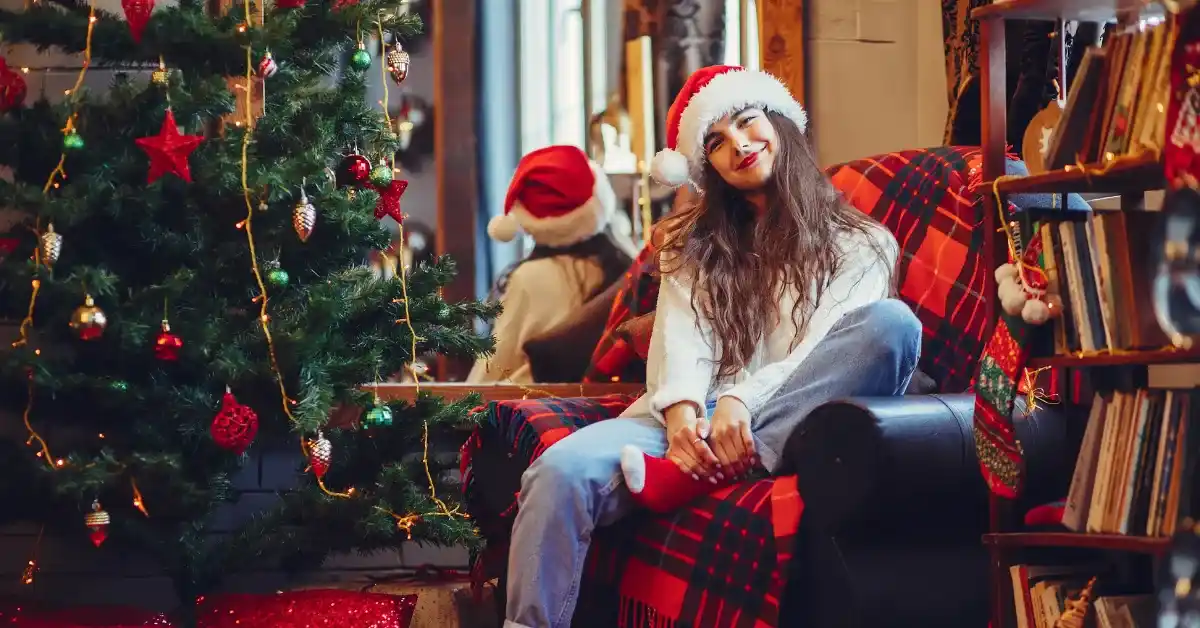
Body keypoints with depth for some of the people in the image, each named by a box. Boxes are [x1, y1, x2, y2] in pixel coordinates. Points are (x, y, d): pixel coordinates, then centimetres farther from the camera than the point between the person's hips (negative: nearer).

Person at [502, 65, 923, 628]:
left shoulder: (859, 244, 15)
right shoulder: (694, 244, 23)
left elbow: (825, 350, -1)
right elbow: (681, 343, 6)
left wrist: (743, 401, -20)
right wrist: (680, 409, -18)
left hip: (787, 428, -1)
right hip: (693, 422, 2)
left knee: (891, 324, -30)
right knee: (559, 472, -30)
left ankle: (686, 476, -33)